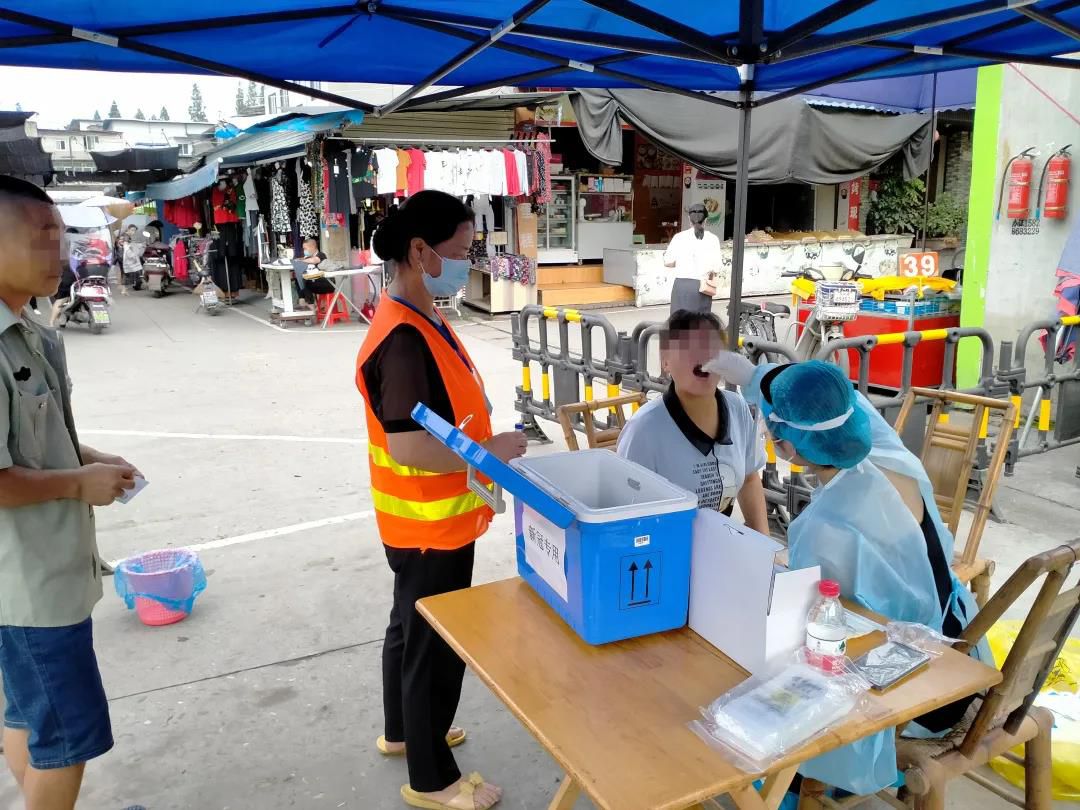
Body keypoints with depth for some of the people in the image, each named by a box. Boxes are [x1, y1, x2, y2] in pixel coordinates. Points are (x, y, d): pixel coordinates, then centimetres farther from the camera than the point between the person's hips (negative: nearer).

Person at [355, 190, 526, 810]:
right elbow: (407, 445, -32)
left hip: (435, 519, 10)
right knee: (436, 647, 7)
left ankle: (403, 731, 46)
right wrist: (491, 451, -23)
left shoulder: (423, 320, 6)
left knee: (412, 629, 25)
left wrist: (483, 443, 12)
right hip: (431, 525, -10)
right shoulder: (403, 338, -26)